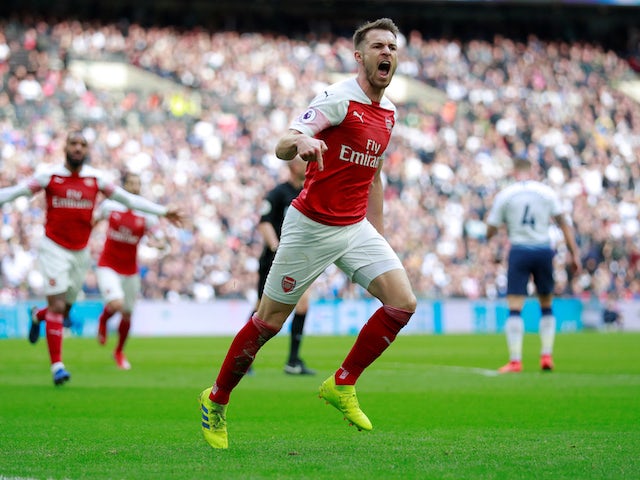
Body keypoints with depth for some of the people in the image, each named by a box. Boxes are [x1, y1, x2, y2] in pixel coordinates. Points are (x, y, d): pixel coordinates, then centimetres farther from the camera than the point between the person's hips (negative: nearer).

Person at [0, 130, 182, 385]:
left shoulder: (95, 178, 1)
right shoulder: (49, 175, -6)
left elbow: (127, 198, 8)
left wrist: (163, 211, 6)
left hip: (81, 252, 4)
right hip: (54, 248, -4)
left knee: (65, 307, 10)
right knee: (57, 305, -13)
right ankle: (57, 365, -9)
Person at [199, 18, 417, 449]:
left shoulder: (389, 112, 10)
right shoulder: (339, 98, -14)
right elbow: (282, 146, -24)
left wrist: (378, 233, 21)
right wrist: (300, 141, -47)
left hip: (356, 228, 7)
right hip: (311, 226, -7)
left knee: (403, 303, -11)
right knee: (269, 320, 1)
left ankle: (343, 385, 3)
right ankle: (216, 401, 19)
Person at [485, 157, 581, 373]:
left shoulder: (504, 195, 1)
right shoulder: (546, 192, 4)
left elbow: (490, 233, 3)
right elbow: (563, 223, 3)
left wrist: (490, 219, 24)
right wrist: (574, 253, 7)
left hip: (519, 252, -2)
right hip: (544, 250, 2)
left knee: (514, 308, -4)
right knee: (546, 306, 17)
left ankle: (515, 360, -12)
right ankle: (547, 356, 11)